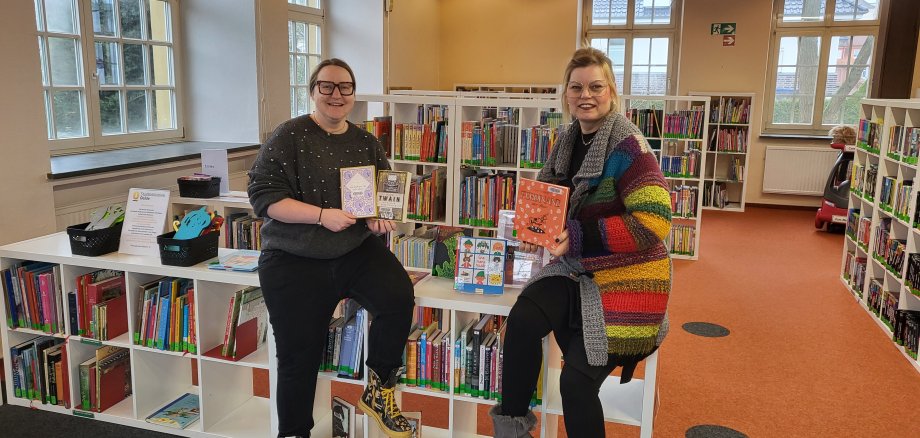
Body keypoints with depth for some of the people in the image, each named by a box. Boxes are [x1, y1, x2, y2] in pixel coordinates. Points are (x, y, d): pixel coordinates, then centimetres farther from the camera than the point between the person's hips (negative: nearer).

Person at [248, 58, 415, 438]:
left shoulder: (366, 142, 9)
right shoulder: (289, 136, -5)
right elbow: (263, 195, -11)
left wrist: (379, 214, -6)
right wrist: (322, 215, -21)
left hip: (357, 251, 3)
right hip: (295, 262, -3)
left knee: (399, 299, -22)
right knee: (299, 354, 1)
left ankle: (378, 392, 2)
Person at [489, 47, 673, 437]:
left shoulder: (627, 145, -17)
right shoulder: (568, 141, 6)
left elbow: (654, 222, -24)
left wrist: (579, 237, -27)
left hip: (627, 278, -6)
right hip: (578, 269, 6)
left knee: (577, 379, -8)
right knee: (522, 319, -19)